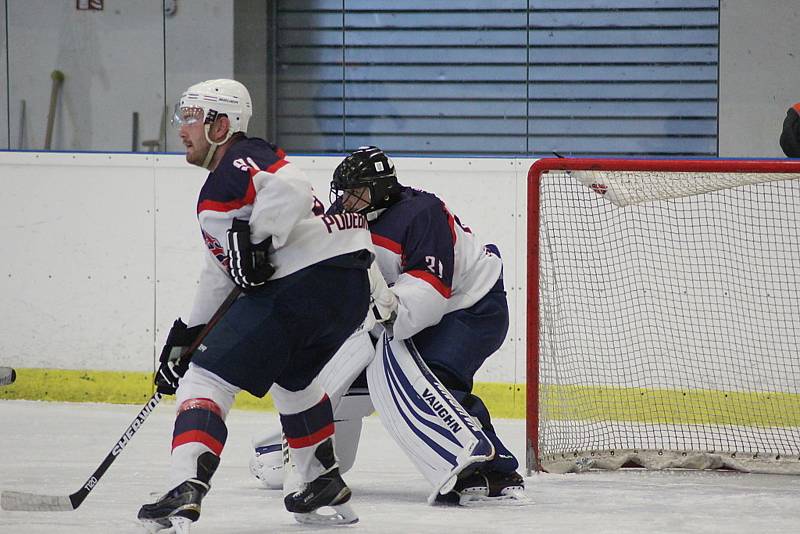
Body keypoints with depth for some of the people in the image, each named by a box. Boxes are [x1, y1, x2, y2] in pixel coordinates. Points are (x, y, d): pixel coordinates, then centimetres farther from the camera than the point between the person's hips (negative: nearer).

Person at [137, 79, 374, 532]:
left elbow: (290, 189, -26)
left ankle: (186, 494, -26)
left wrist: (257, 240, -26)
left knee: (207, 379, -12)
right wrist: (186, 334, 34)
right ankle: (329, 488, 42)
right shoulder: (219, 186, 28)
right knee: (293, 380, 36)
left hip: (304, 285, -11)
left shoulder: (241, 159, -5)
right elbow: (221, 269, 33)